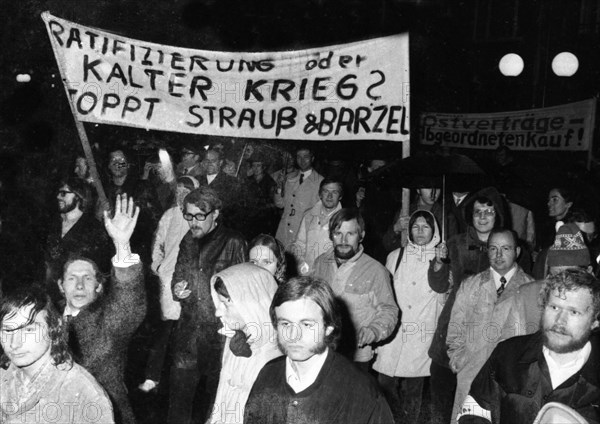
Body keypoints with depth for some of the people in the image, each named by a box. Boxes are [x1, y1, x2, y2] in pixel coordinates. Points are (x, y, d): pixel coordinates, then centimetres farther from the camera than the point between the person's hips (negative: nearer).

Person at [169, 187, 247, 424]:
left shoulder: (233, 243, -8)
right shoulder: (188, 242, 9)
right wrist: (176, 290, 0)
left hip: (220, 333, -4)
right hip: (188, 331, 4)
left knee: (213, 394, 8)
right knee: (179, 395, 6)